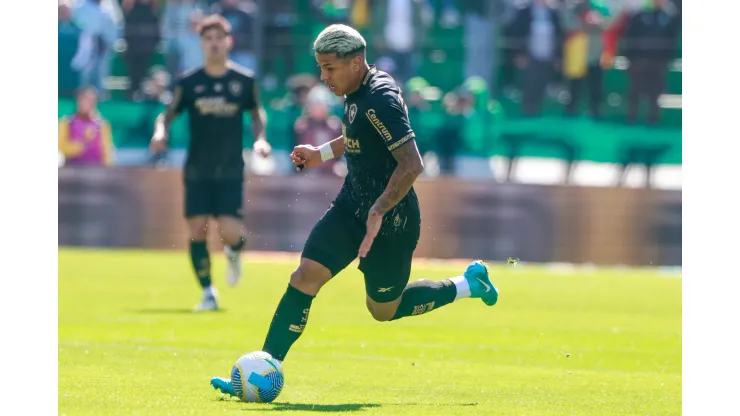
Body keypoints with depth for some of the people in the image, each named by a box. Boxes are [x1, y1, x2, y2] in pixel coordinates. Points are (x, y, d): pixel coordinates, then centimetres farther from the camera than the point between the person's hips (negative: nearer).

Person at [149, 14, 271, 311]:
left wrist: (259, 139, 0)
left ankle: (233, 252, 25)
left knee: (230, 233, -13)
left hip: (231, 171, -1)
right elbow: (168, 114, 5)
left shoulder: (244, 80, 0)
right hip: (197, 171, 1)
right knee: (197, 230, -4)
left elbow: (257, 112, 16)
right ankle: (208, 293, 10)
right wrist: (161, 132, -16)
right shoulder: (188, 83, -1)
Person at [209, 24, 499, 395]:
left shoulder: (380, 99, -24)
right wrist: (322, 153, 18)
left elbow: (411, 164, -28)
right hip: (352, 206, 8)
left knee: (384, 309, 9)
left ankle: (468, 284, 29)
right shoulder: (356, 93, 5)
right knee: (305, 277, -6)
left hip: (391, 221, -8)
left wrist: (378, 212, -28)